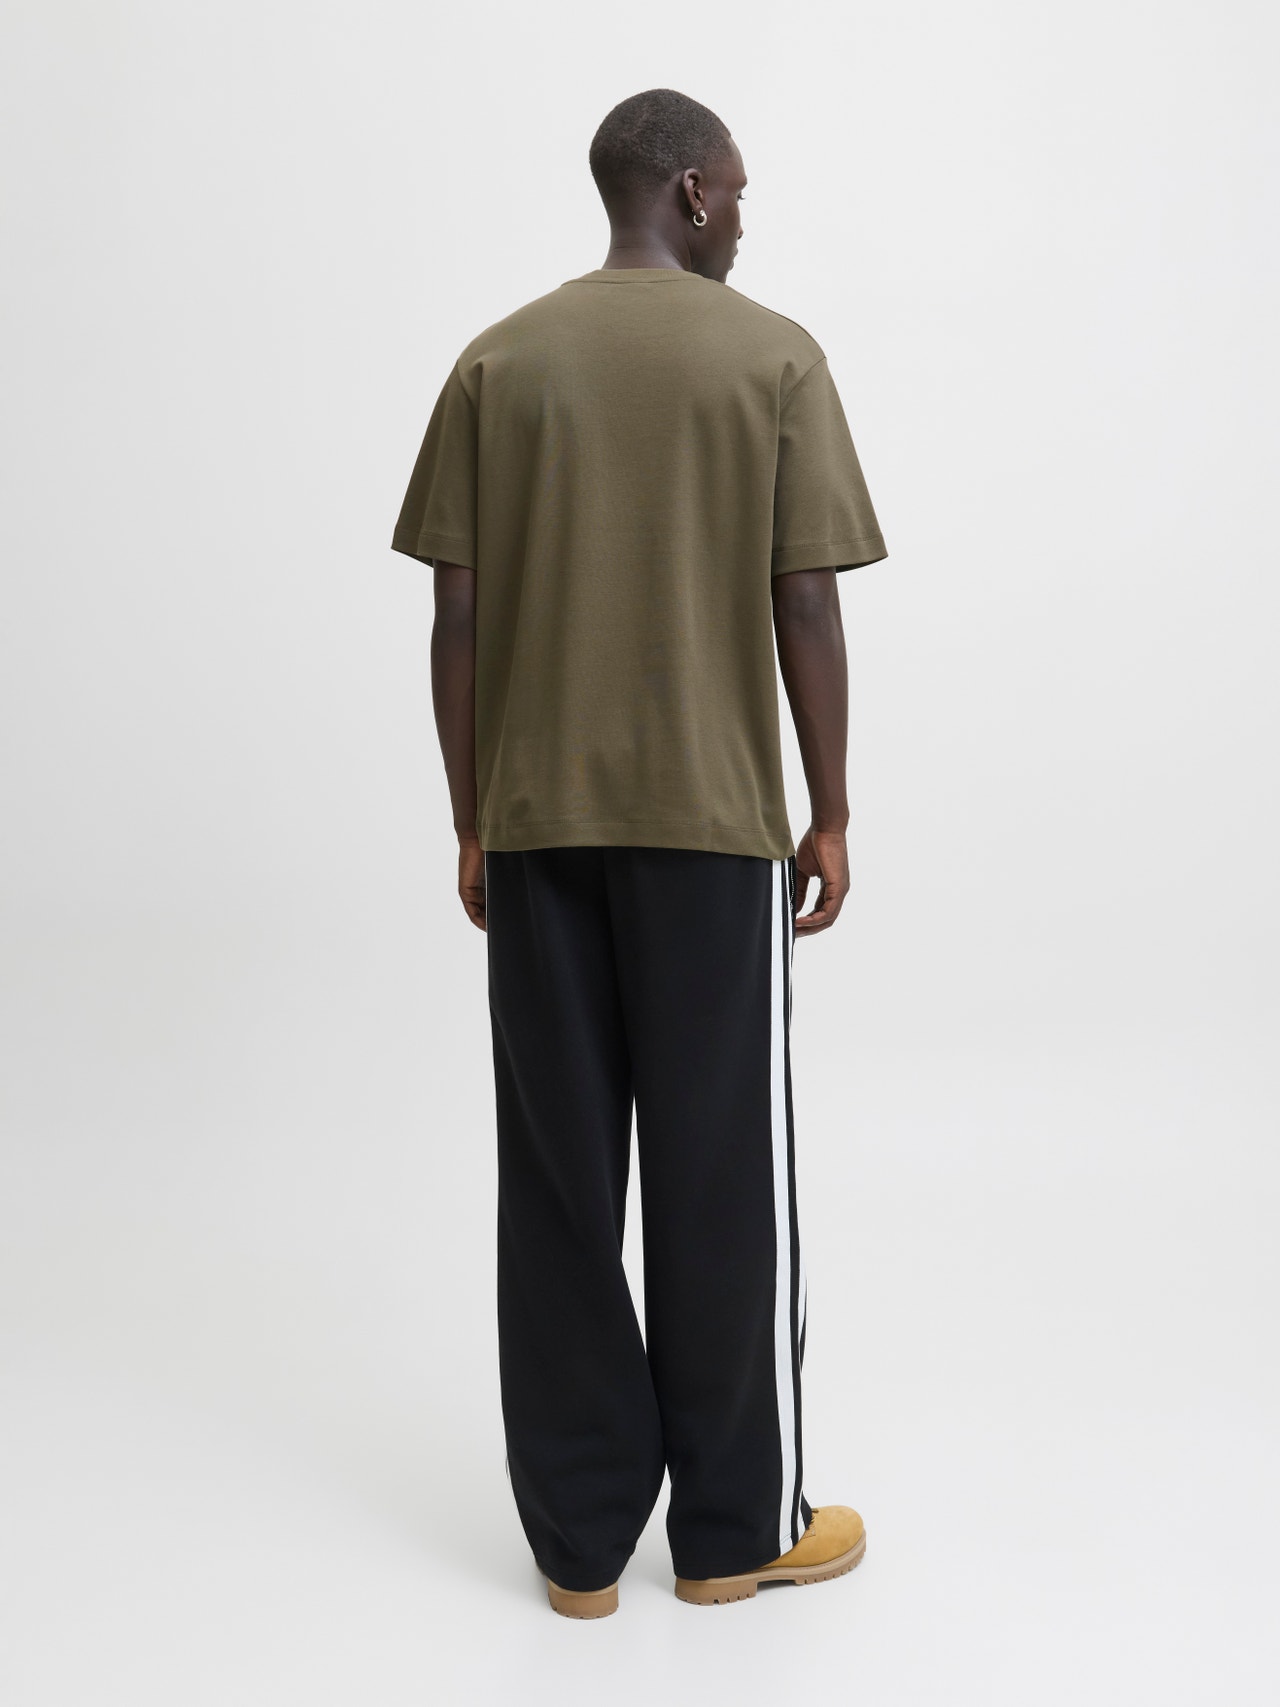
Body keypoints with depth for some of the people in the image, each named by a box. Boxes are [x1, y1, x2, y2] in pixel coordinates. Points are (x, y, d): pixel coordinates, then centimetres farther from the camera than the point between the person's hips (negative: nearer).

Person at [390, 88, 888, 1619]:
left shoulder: (498, 363, 6)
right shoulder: (773, 359, -2)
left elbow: (458, 619, 2)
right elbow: (805, 609, -6)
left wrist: (473, 827, 9)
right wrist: (829, 816, 3)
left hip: (539, 823, 3)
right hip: (714, 819, -2)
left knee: (558, 1177, 8)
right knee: (722, 1174, 7)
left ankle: (579, 1534, 17)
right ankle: (735, 1527, 20)